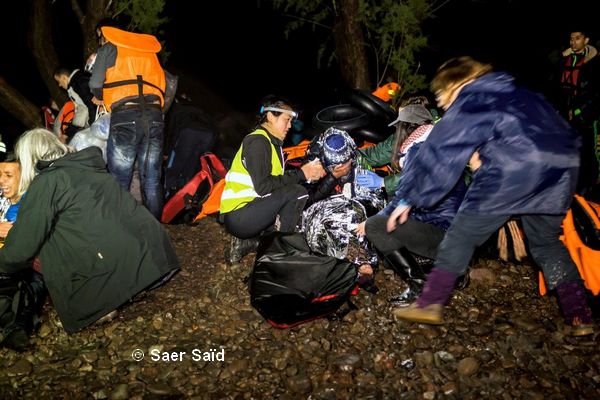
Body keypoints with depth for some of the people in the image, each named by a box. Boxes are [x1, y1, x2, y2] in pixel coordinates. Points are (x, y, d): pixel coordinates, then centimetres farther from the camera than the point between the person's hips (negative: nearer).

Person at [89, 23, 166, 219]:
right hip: (154, 117, 4)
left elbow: (95, 83, 8)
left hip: (125, 117, -4)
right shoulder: (150, 52, 25)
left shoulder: (109, 49, 13)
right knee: (152, 180, 7)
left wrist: (100, 98, 28)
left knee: (119, 181, 1)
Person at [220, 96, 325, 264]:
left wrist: (310, 173, -5)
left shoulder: (272, 142, 16)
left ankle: (247, 242, 8)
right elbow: (263, 186, -23)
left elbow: (279, 180, 8)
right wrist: (301, 174, -18)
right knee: (298, 193, -20)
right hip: (238, 217, -10)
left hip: (252, 209, 10)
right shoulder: (258, 141, -13)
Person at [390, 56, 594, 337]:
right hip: (562, 167, 7)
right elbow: (563, 132, 33)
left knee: (463, 233, 6)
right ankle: (580, 318, 22)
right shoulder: (517, 93, 31)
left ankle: (431, 304, 6)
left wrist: (405, 199, 12)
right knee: (547, 242, 24)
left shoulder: (467, 103, 12)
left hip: (513, 169, -7)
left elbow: (436, 155, 9)